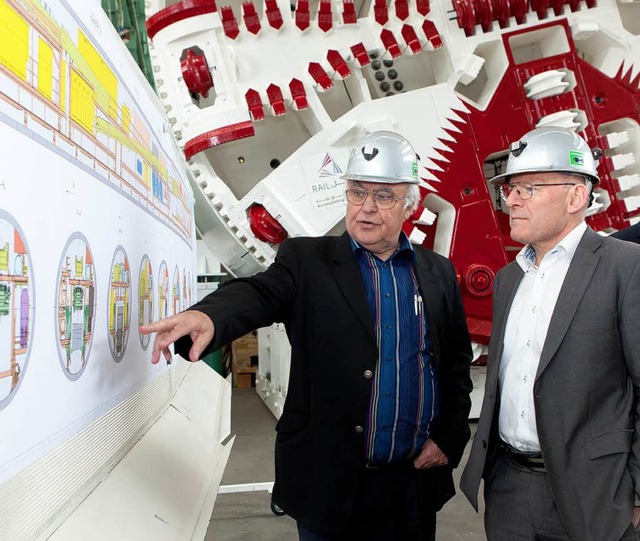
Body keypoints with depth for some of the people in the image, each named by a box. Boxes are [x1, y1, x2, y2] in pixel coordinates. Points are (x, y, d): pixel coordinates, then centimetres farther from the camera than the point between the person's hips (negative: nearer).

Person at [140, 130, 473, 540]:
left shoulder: (439, 272, 4)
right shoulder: (306, 260, -5)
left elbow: (458, 361, 8)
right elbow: (259, 293, -23)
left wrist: (450, 437, 0)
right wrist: (208, 316, -44)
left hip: (416, 480, 3)